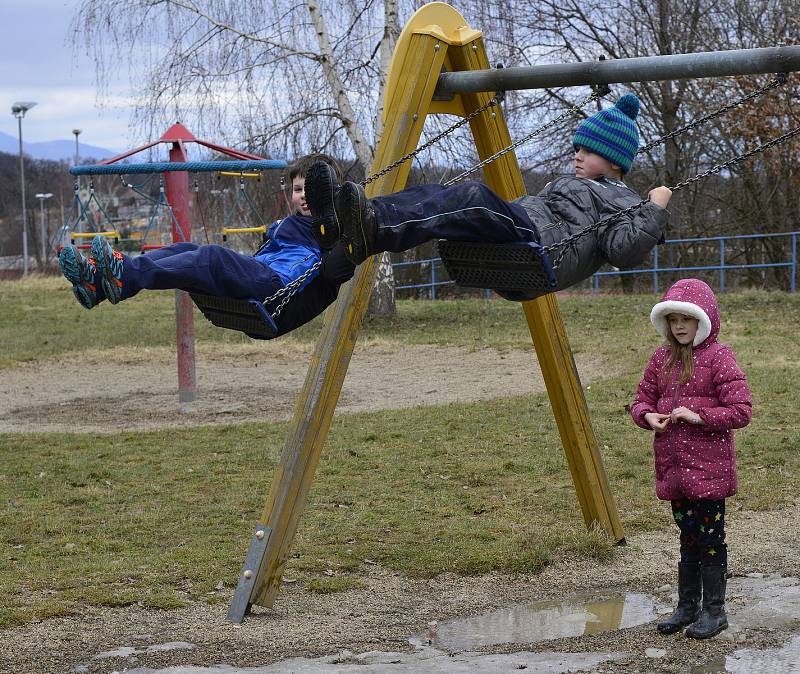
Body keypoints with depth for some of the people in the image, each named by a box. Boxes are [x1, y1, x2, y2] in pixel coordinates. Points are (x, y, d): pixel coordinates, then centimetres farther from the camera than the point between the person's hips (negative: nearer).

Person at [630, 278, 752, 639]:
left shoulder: (719, 358, -10)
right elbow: (642, 400, 16)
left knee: (711, 537, 3)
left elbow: (741, 411, -14)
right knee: (688, 536, 16)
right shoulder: (662, 359, 8)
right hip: (673, 466, 6)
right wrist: (648, 415, -7)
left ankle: (714, 610, 14)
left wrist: (698, 416, -21)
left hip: (709, 468, -6)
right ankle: (687, 606, 25)